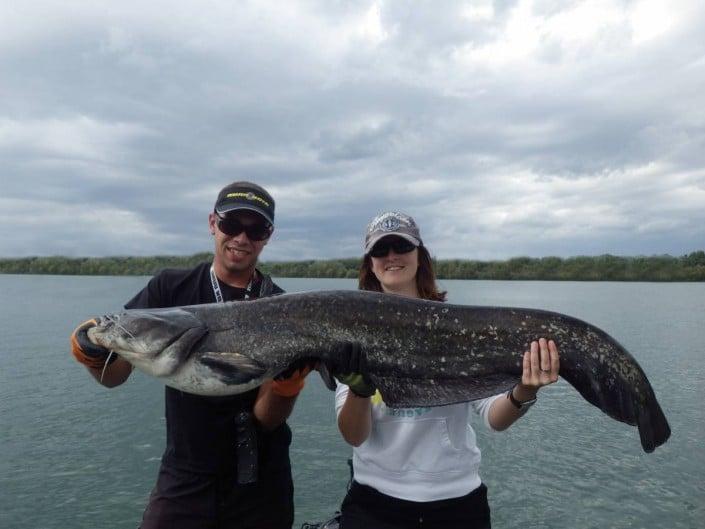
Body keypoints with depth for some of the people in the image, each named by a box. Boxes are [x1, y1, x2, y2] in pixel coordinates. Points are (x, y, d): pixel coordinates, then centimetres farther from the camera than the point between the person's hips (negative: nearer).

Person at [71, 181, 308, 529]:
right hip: (184, 479, 1)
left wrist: (287, 385, -32)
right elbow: (114, 377, -6)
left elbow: (267, 418, -13)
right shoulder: (171, 288, -7)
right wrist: (94, 353, -26)